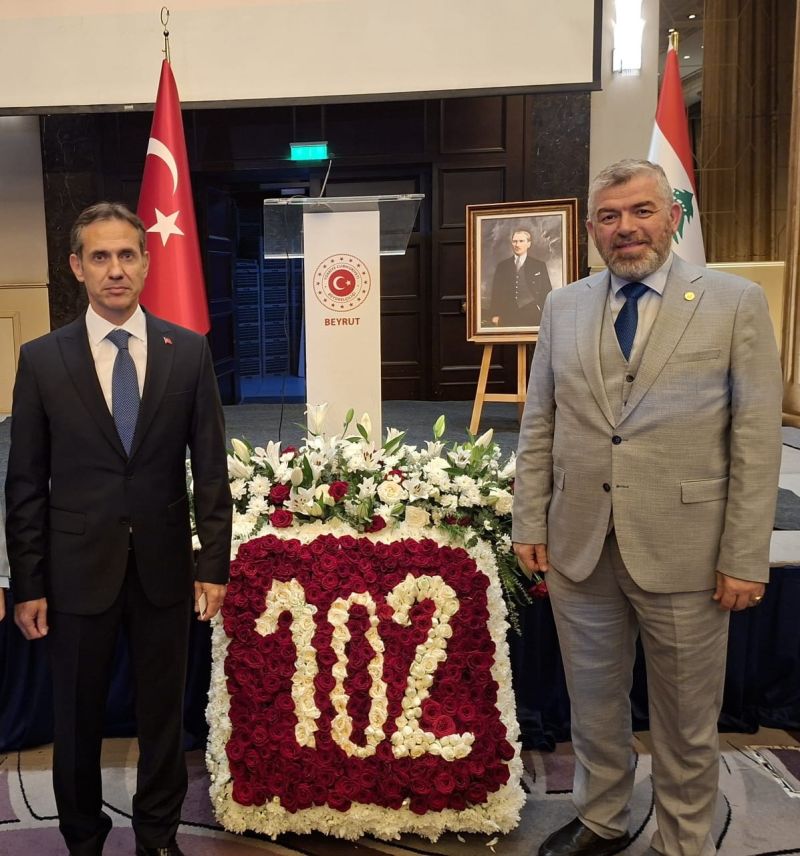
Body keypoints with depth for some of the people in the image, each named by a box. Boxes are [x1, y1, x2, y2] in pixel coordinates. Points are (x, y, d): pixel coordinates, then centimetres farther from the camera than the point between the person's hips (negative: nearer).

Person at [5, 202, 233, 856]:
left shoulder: (189, 351, -2)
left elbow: (210, 467, 0)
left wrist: (215, 564, -2)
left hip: (165, 564, 1)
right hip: (78, 568, 0)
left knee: (164, 711, 15)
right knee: (78, 717, 15)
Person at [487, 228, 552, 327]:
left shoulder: (539, 265, 9)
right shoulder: (502, 266, 13)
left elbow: (546, 293, 8)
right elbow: (495, 293, 11)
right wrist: (494, 315, 0)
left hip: (531, 316, -1)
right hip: (507, 317, 1)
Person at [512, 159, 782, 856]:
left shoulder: (736, 302, -3)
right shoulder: (563, 308, 7)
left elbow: (757, 439, -6)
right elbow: (538, 426, 9)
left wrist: (746, 559, -8)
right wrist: (529, 524, 5)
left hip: (682, 553, -3)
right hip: (580, 547, 3)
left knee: (687, 719, 13)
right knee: (593, 700, 18)